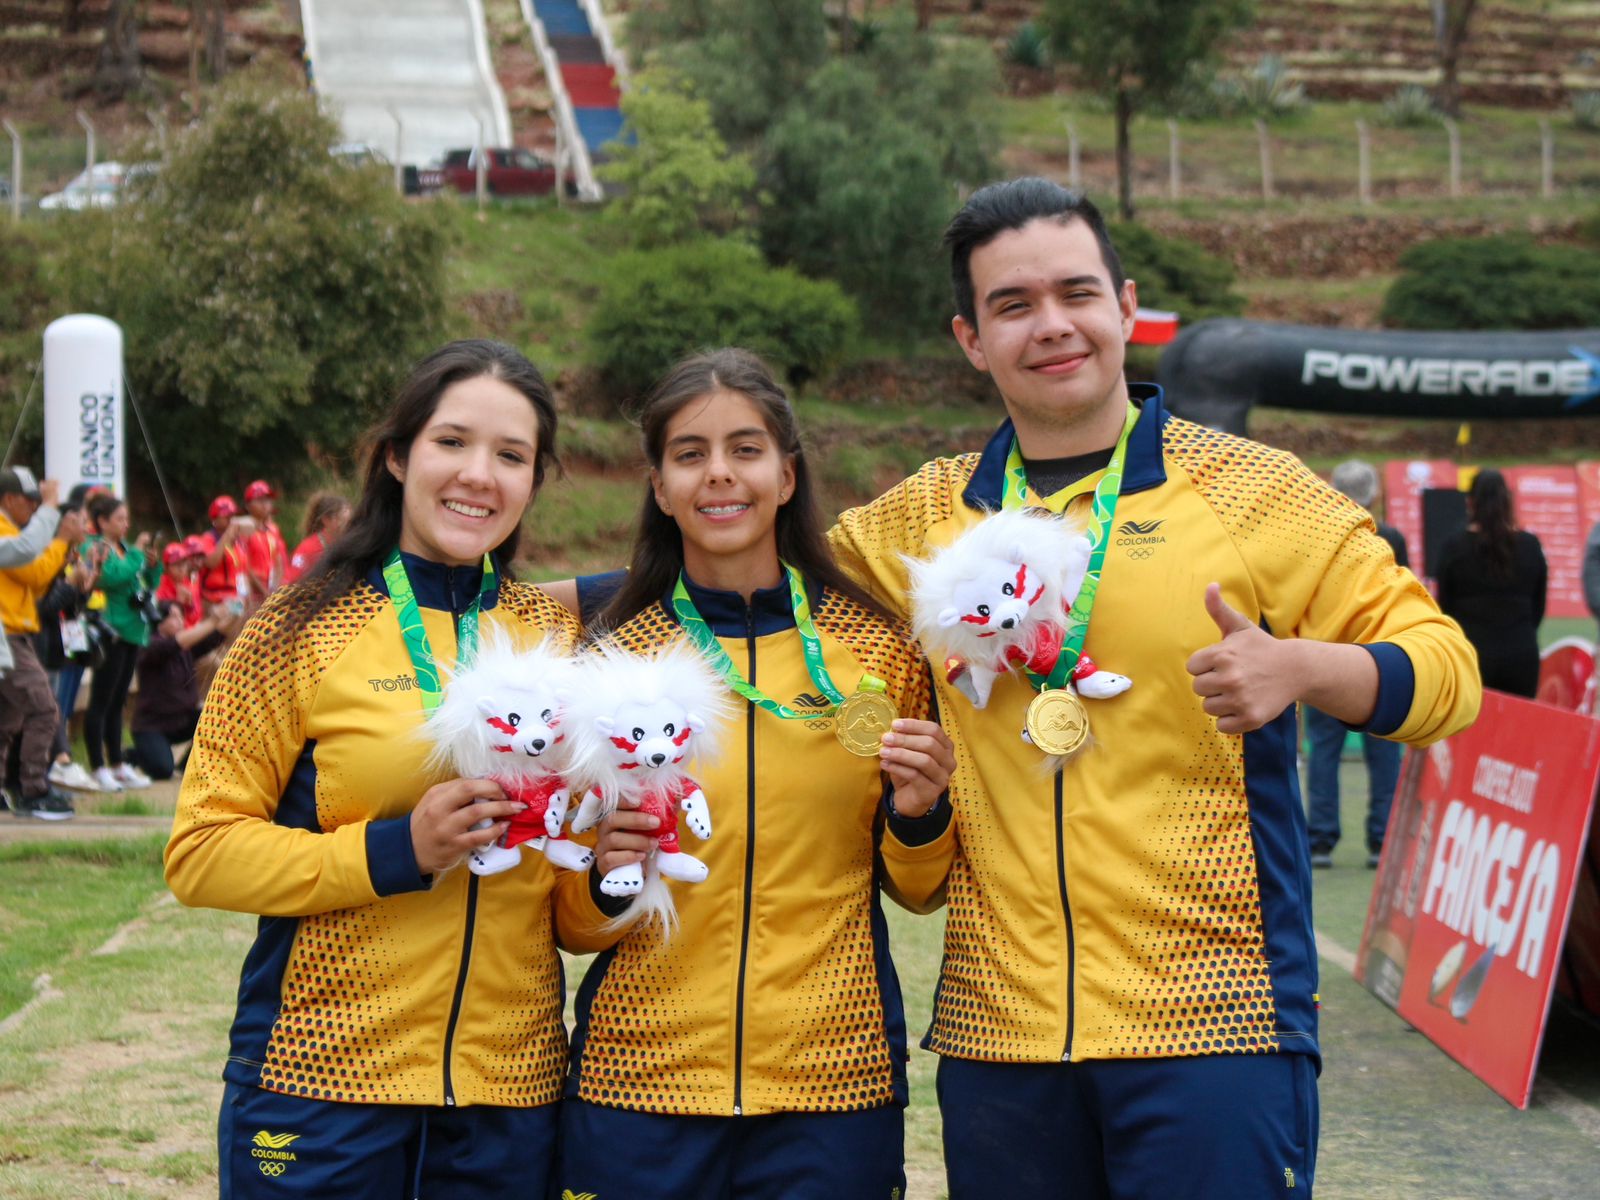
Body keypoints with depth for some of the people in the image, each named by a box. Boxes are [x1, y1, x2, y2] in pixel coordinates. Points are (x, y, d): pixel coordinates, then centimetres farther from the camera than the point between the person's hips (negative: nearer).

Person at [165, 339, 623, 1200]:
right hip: (323, 1077, -3)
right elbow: (200, 851, -7)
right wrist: (394, 850, -18)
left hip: (510, 1092, 4)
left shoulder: (557, 633, 8)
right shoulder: (308, 627, -3)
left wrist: (609, 859, -6)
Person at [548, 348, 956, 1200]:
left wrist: (919, 817, -9)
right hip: (638, 1078, 0)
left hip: (832, 1079, 0)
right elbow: (577, 924, 6)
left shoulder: (878, 645, 0)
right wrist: (608, 879, -15)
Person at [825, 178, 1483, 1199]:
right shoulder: (921, 521, 9)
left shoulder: (1252, 490, 0)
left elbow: (1443, 664, 0)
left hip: (1213, 1026, -3)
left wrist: (1300, 667, -22)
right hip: (996, 1032, 3)